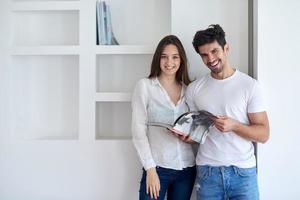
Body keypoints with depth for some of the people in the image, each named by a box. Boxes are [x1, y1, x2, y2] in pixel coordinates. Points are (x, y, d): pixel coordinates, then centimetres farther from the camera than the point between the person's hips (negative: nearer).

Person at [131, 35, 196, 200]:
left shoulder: (188, 89, 9)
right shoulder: (144, 85, -2)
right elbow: (138, 130, -6)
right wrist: (150, 168, -12)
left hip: (186, 168, 4)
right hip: (157, 167, -3)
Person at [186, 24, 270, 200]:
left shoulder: (250, 85, -4)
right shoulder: (194, 89, 5)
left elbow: (263, 134, -5)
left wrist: (234, 125, -21)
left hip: (243, 171, -2)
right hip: (207, 171, 2)